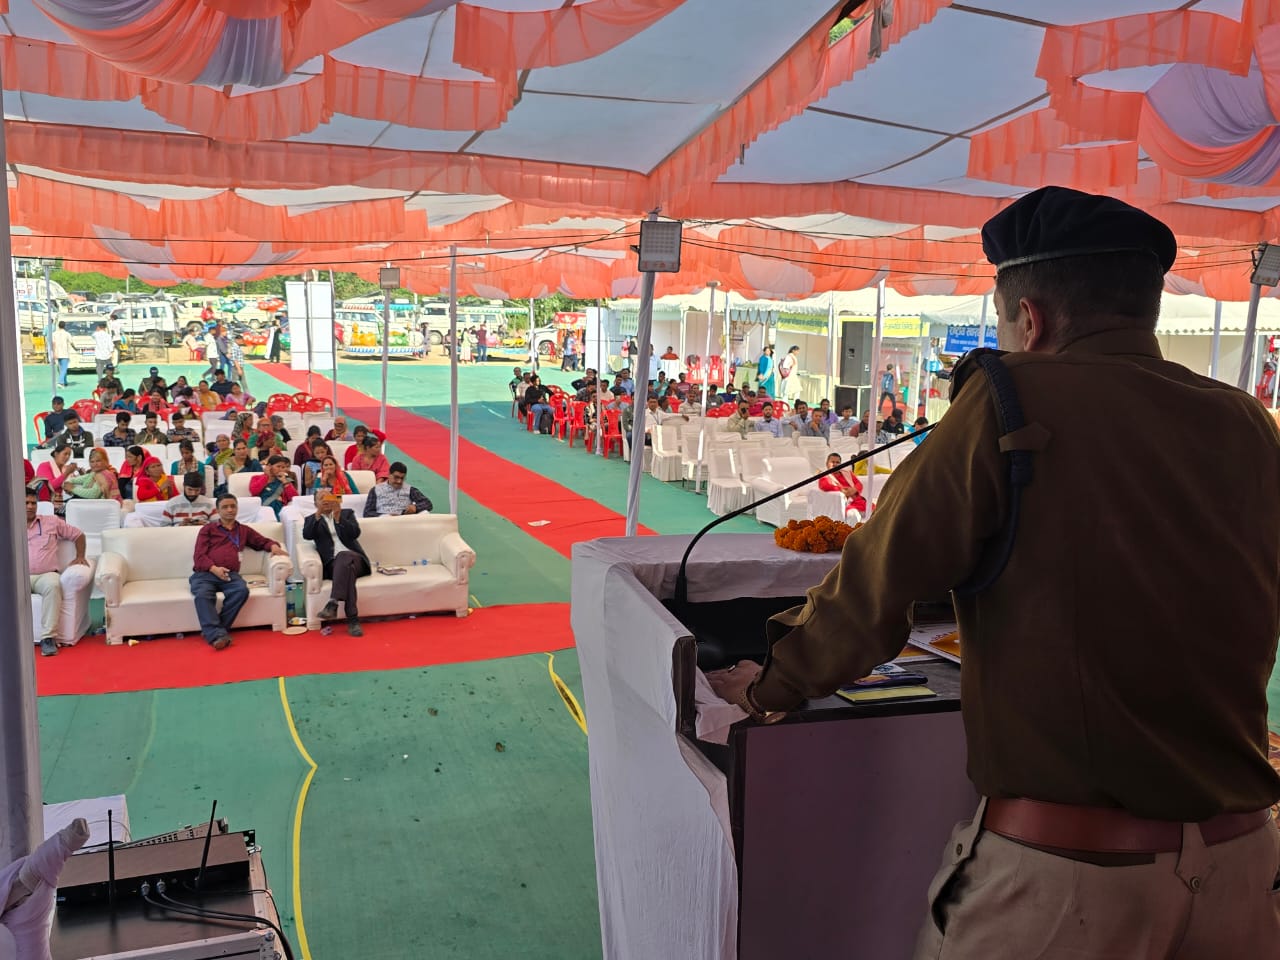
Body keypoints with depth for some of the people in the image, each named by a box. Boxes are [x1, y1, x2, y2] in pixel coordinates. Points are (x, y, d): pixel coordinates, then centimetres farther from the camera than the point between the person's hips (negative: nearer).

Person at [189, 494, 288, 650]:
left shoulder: (244, 530, 27)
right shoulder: (207, 529, 19)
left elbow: (263, 542, 32)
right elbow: (199, 556, 8)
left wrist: (273, 546, 6)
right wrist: (214, 568, -12)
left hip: (230, 574, 2)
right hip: (204, 573, -1)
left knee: (242, 590, -34)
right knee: (203, 594, -36)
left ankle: (212, 630, -32)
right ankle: (218, 634, -46)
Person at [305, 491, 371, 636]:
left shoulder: (347, 513, 20)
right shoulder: (312, 519, 21)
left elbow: (355, 533, 0)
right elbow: (306, 535, -3)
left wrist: (338, 518, -13)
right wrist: (318, 515, -14)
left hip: (353, 557, 0)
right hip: (332, 563, 0)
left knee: (343, 557, -37)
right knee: (347, 570, -36)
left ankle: (333, 603, -51)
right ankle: (353, 619, -47)